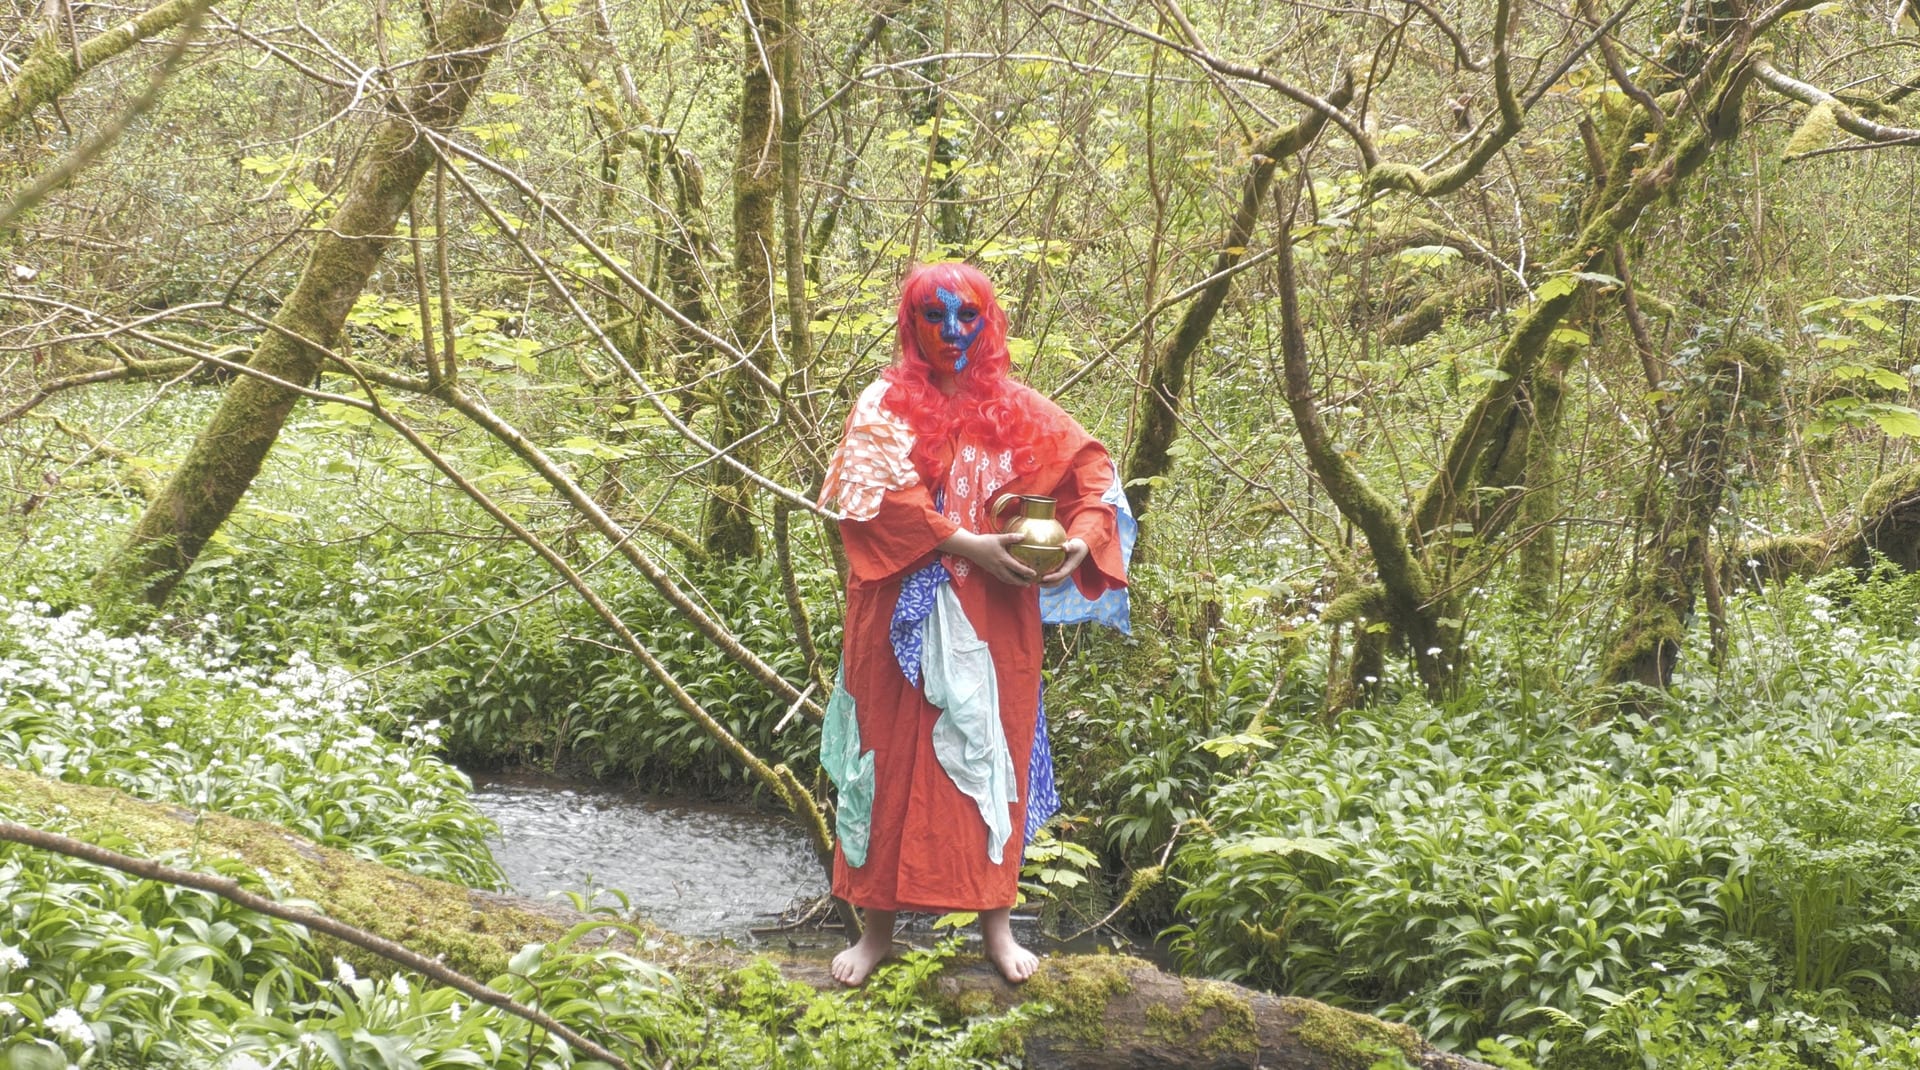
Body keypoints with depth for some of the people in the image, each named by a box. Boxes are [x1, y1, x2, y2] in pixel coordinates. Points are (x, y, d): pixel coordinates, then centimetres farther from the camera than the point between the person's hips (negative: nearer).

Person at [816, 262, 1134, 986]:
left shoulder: (1017, 410, 8)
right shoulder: (885, 405, 0)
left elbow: (1094, 472, 4)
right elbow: (877, 495, -14)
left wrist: (1081, 541, -14)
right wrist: (968, 544, -20)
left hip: (995, 619, 2)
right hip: (906, 614, -2)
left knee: (992, 756, 5)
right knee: (896, 758, 2)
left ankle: (996, 924, 14)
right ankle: (878, 927, 11)